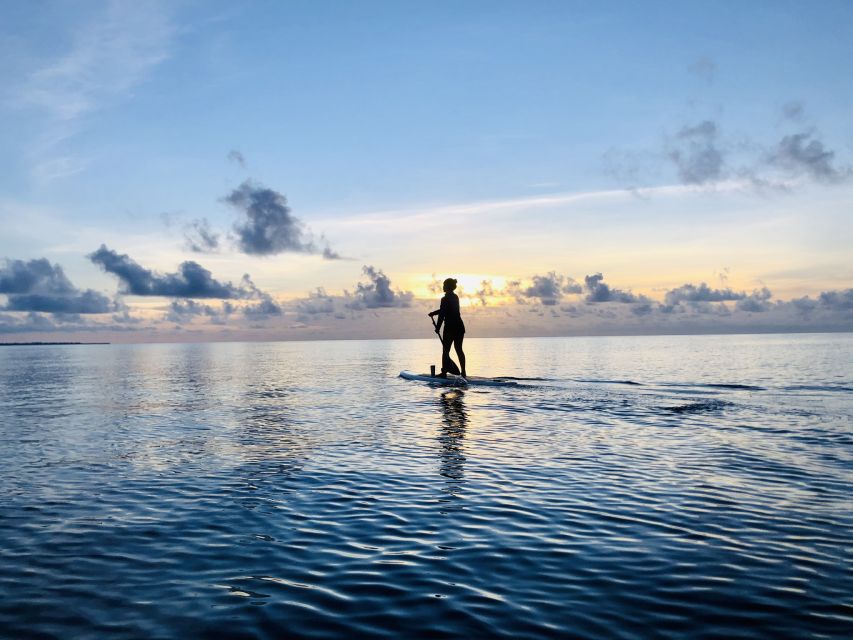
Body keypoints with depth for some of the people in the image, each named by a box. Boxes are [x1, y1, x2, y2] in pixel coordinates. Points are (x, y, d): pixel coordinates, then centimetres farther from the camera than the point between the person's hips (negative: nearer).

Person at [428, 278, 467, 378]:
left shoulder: (445, 299, -13)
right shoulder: (456, 297, 12)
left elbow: (442, 315, -13)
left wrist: (437, 328, -5)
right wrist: (433, 313, 23)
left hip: (450, 328, -7)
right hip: (460, 327, 7)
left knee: (445, 350, 1)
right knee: (459, 350, 11)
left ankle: (444, 372, 2)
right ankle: (463, 372, 11)